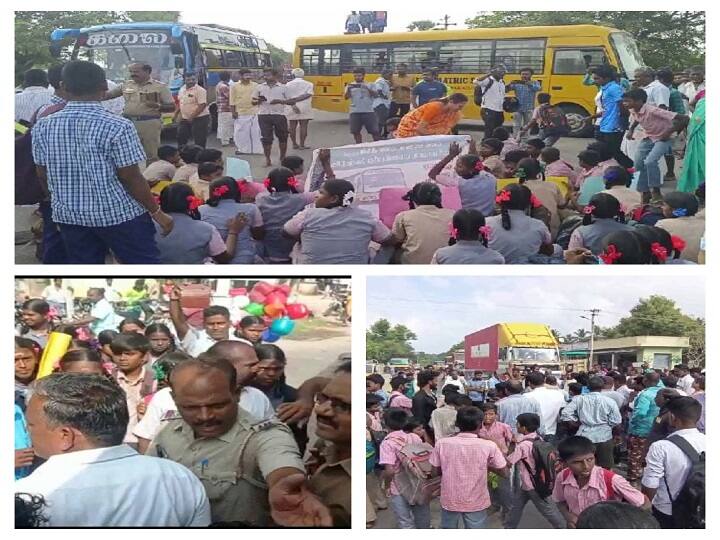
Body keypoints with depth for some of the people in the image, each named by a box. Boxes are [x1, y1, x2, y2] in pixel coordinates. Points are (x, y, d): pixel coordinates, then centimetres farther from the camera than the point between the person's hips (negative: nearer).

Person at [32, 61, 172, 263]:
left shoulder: (43, 126, -2)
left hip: (68, 214, 5)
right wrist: (157, 212, -4)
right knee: (144, 263, 7)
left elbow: (43, 175, 6)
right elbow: (131, 178, -16)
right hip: (119, 213, -5)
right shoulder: (117, 126, -17)